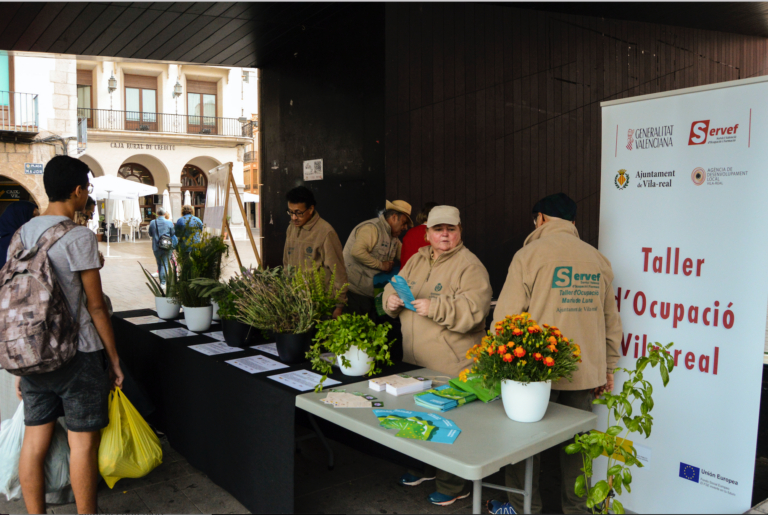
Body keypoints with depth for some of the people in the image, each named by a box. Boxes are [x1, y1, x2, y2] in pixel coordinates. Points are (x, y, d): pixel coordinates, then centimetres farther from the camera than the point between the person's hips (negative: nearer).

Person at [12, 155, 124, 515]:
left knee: (34, 440, 14)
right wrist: (114, 358, -3)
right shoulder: (79, 238, -15)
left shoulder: (22, 234, 6)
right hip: (79, 355, -7)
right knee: (83, 442, 5)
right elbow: (95, 306, -13)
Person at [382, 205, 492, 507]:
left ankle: (454, 485, 19)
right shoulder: (416, 261, 11)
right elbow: (393, 288, 17)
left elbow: (474, 309, -23)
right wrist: (392, 300, -5)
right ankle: (427, 467, 41)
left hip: (452, 365, -7)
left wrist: (434, 308, -28)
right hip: (415, 360, 7)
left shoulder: (469, 265, -11)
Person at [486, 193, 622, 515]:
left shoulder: (530, 254, -7)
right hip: (586, 370, 5)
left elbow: (506, 316, -11)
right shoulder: (598, 259, 8)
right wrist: (608, 369, 21)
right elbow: (611, 321, 12)